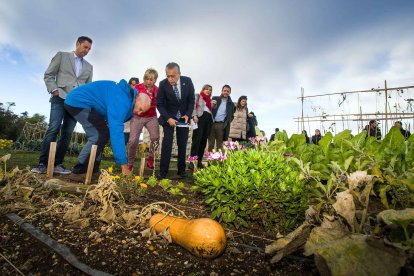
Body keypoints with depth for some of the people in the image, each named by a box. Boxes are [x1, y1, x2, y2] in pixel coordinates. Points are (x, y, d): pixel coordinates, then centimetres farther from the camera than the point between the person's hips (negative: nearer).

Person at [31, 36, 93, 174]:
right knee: (53, 129, -14)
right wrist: (54, 90, -8)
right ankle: (42, 163, -10)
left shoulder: (89, 67, 21)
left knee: (67, 133, -1)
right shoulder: (61, 56, 12)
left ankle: (58, 164, 1)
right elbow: (48, 75, 7)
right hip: (61, 98, -3)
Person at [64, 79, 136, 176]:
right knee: (103, 133, -13)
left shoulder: (125, 93, 6)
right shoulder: (121, 101, -25)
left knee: (99, 134, 5)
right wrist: (123, 163, -31)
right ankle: (81, 168, -6)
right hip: (79, 102, -10)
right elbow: (116, 131, -31)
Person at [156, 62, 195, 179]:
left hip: (184, 116, 2)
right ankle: (163, 171, 0)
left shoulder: (187, 81, -12)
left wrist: (188, 115, -15)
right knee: (167, 143, -8)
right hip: (168, 116, -2)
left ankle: (181, 169, 14)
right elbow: (159, 104, -10)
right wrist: (168, 118, -22)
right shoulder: (163, 84, -17)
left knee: (182, 144, 3)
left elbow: (191, 100, -3)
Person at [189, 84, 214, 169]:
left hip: (208, 119, 6)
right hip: (200, 117, -6)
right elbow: (194, 106, -2)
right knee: (197, 139, -13)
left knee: (204, 140, 1)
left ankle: (199, 161, 4)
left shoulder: (210, 100, 29)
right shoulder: (197, 96, 13)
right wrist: (195, 115, -15)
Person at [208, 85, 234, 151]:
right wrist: (211, 105, -10)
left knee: (219, 145, 1)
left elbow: (231, 116, 15)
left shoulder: (231, 104, 12)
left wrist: (227, 123, -1)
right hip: (212, 123, 0)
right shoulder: (215, 98, 12)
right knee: (210, 144, -1)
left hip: (221, 125, 0)